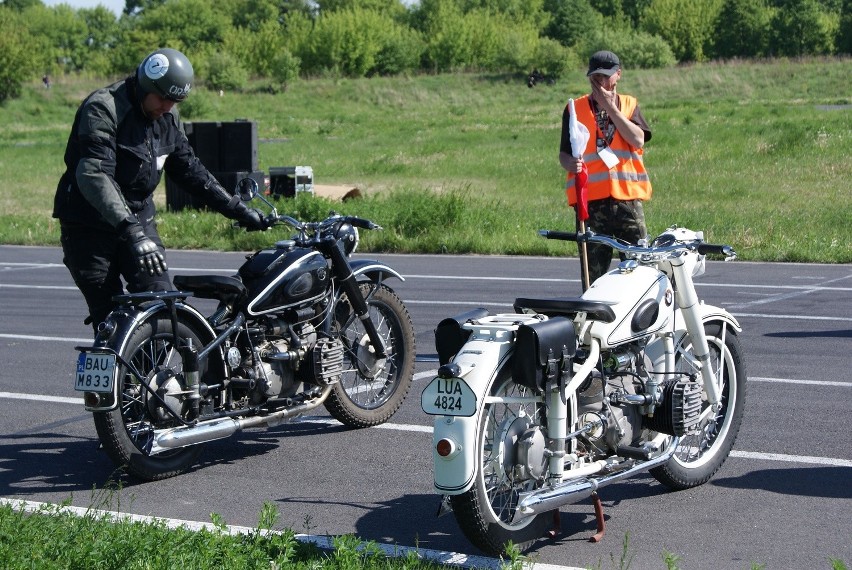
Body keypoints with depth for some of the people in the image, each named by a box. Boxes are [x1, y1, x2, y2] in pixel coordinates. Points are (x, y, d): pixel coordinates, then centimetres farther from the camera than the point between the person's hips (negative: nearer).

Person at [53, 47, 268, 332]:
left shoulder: (167, 116, 6)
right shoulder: (103, 109, -18)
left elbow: (188, 169, 17)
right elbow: (94, 175, -31)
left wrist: (236, 209, 11)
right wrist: (130, 230, -42)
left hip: (139, 220, 6)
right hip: (90, 226, -6)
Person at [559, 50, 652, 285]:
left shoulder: (629, 105, 13)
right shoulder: (575, 109, 10)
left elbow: (638, 140, -4)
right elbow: (563, 153, 8)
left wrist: (610, 107, -4)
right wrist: (570, 164, -15)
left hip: (627, 197, 1)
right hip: (590, 199, -1)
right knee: (593, 272, -1)